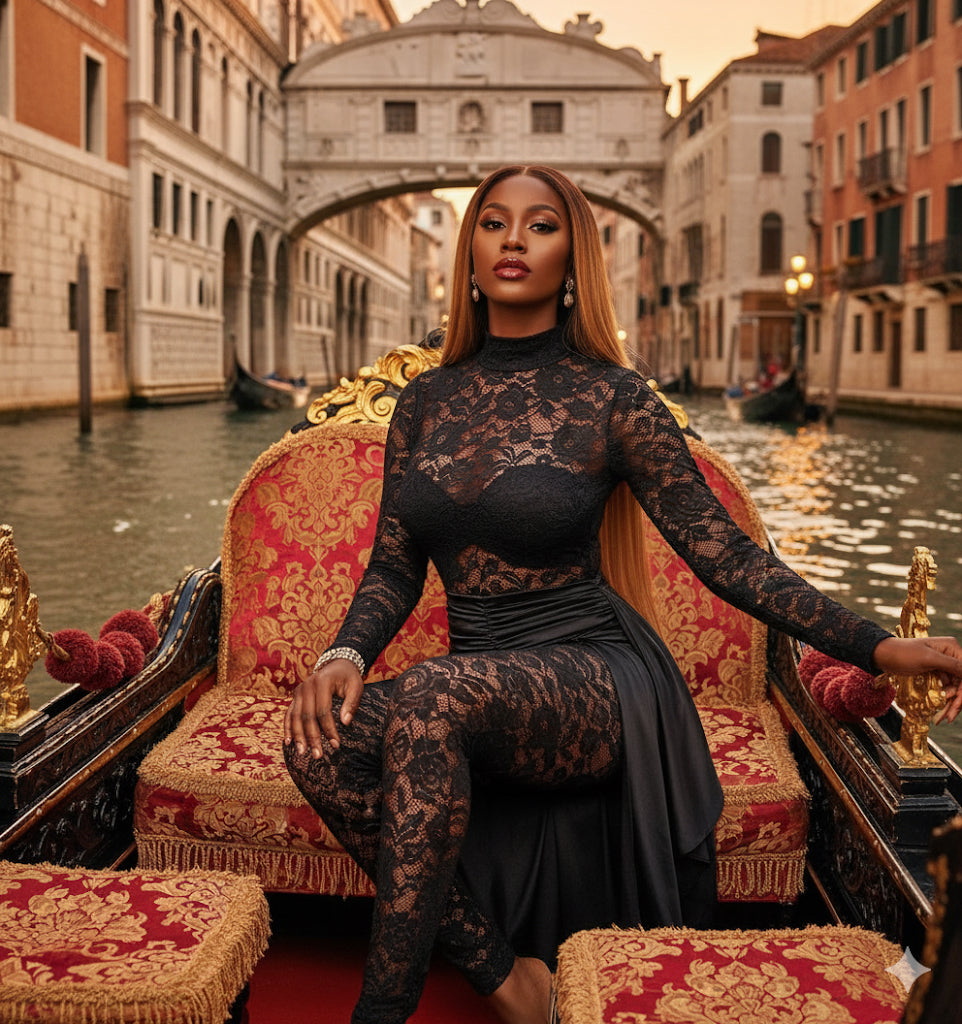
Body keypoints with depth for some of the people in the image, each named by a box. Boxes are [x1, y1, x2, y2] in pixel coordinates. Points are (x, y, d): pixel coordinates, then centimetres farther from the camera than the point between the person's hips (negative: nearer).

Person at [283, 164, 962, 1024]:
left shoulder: (609, 397, -5)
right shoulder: (427, 402, 8)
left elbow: (725, 555, -5)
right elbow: (394, 568, 10)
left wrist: (878, 647, -13)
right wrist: (345, 654, -12)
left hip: (598, 685, -4)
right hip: (477, 691, 5)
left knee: (432, 697, -35)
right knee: (319, 741, -24)